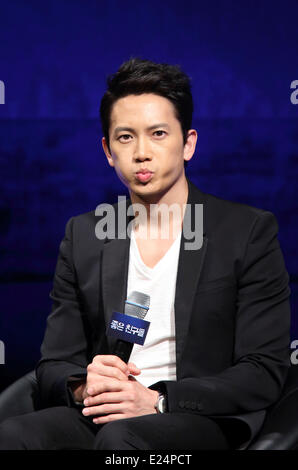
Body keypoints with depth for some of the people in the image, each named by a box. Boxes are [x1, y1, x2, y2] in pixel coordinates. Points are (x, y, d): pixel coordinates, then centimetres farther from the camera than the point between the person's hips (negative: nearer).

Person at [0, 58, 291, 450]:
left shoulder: (250, 231, 3)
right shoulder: (83, 236, 14)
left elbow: (265, 373, -3)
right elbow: (54, 365, 14)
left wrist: (158, 400, -16)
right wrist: (83, 387, -11)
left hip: (205, 419, -2)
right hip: (100, 415, 3)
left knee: (120, 437, -36)